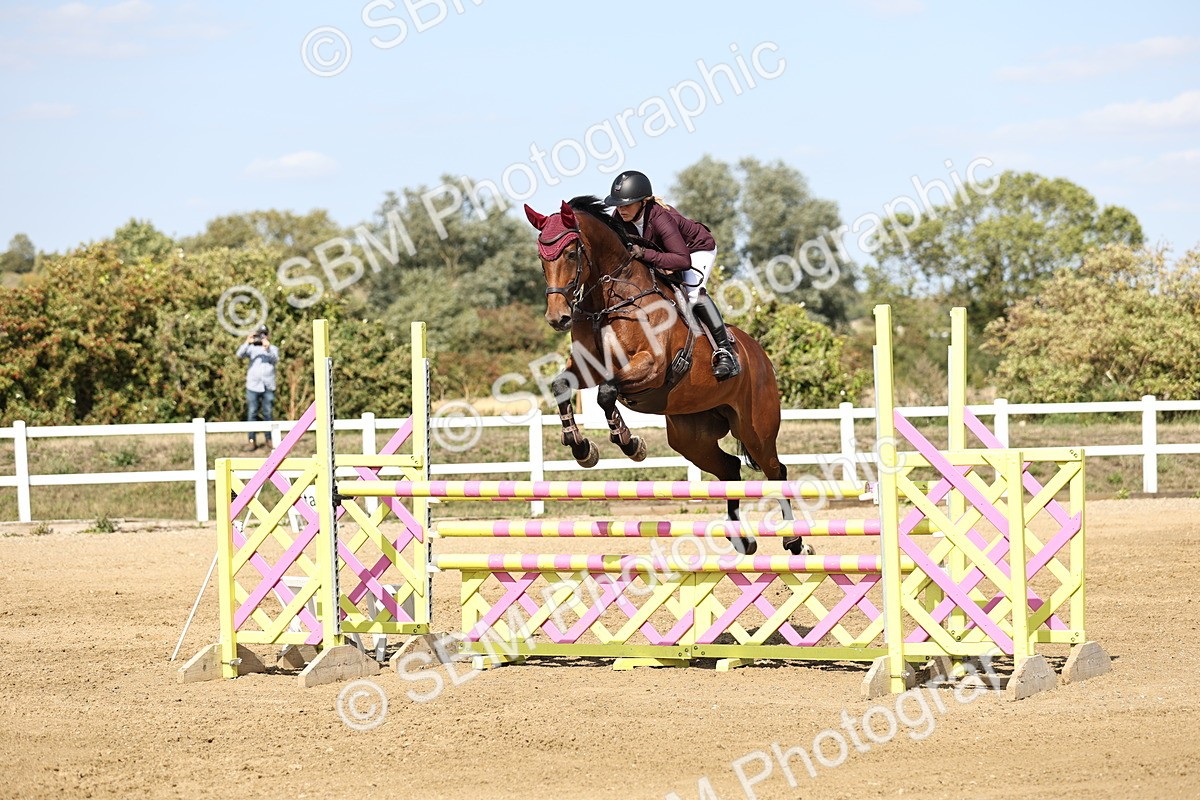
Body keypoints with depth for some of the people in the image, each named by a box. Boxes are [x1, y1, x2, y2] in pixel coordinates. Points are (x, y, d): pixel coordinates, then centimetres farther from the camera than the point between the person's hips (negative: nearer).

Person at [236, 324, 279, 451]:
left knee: (268, 414, 3)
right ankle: (252, 441, -3)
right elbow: (240, 354, -8)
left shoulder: (273, 348, 10)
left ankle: (269, 439, 11)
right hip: (253, 385, 0)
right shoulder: (252, 348, 9)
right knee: (251, 413, -3)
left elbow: (275, 360, -9)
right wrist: (247, 343, -23)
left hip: (268, 387, 0)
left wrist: (268, 348, -25)